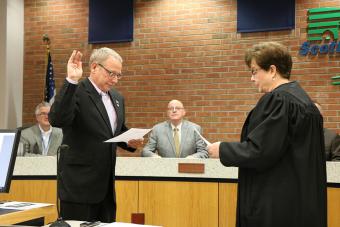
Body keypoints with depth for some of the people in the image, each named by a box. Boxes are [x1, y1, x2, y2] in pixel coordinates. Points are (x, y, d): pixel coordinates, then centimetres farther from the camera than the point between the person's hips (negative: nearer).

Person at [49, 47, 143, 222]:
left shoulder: (117, 97, 13)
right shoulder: (74, 92, -11)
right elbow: (57, 120, -28)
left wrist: (130, 142, 1)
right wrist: (71, 81, -31)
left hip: (107, 186, 7)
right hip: (80, 186, -7)